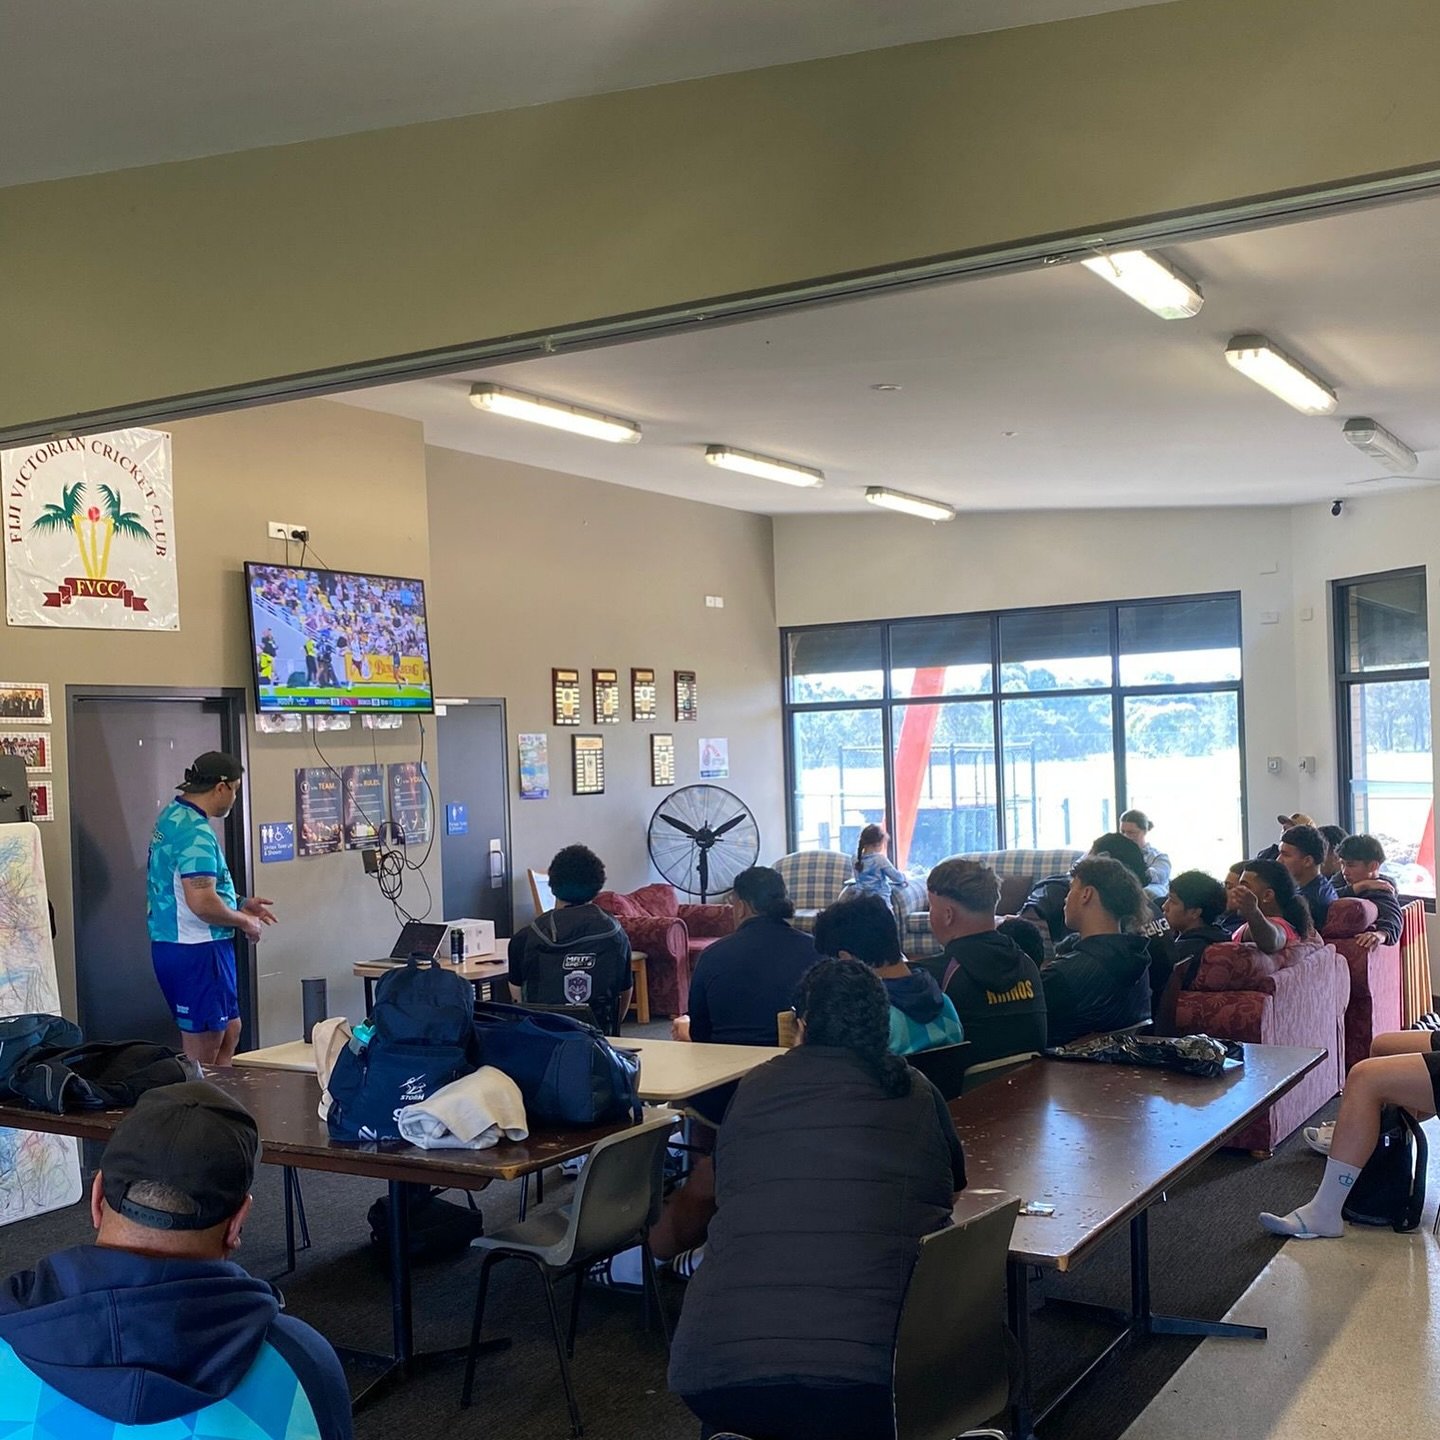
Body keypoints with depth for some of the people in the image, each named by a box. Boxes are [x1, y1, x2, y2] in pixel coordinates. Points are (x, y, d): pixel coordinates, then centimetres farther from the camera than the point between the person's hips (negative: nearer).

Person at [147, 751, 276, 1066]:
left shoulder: (172, 816, 12)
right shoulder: (196, 832, -21)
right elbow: (202, 903, -28)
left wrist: (239, 905, 17)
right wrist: (244, 922, -11)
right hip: (197, 949, -10)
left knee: (229, 1031, 20)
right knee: (203, 1055, 0)